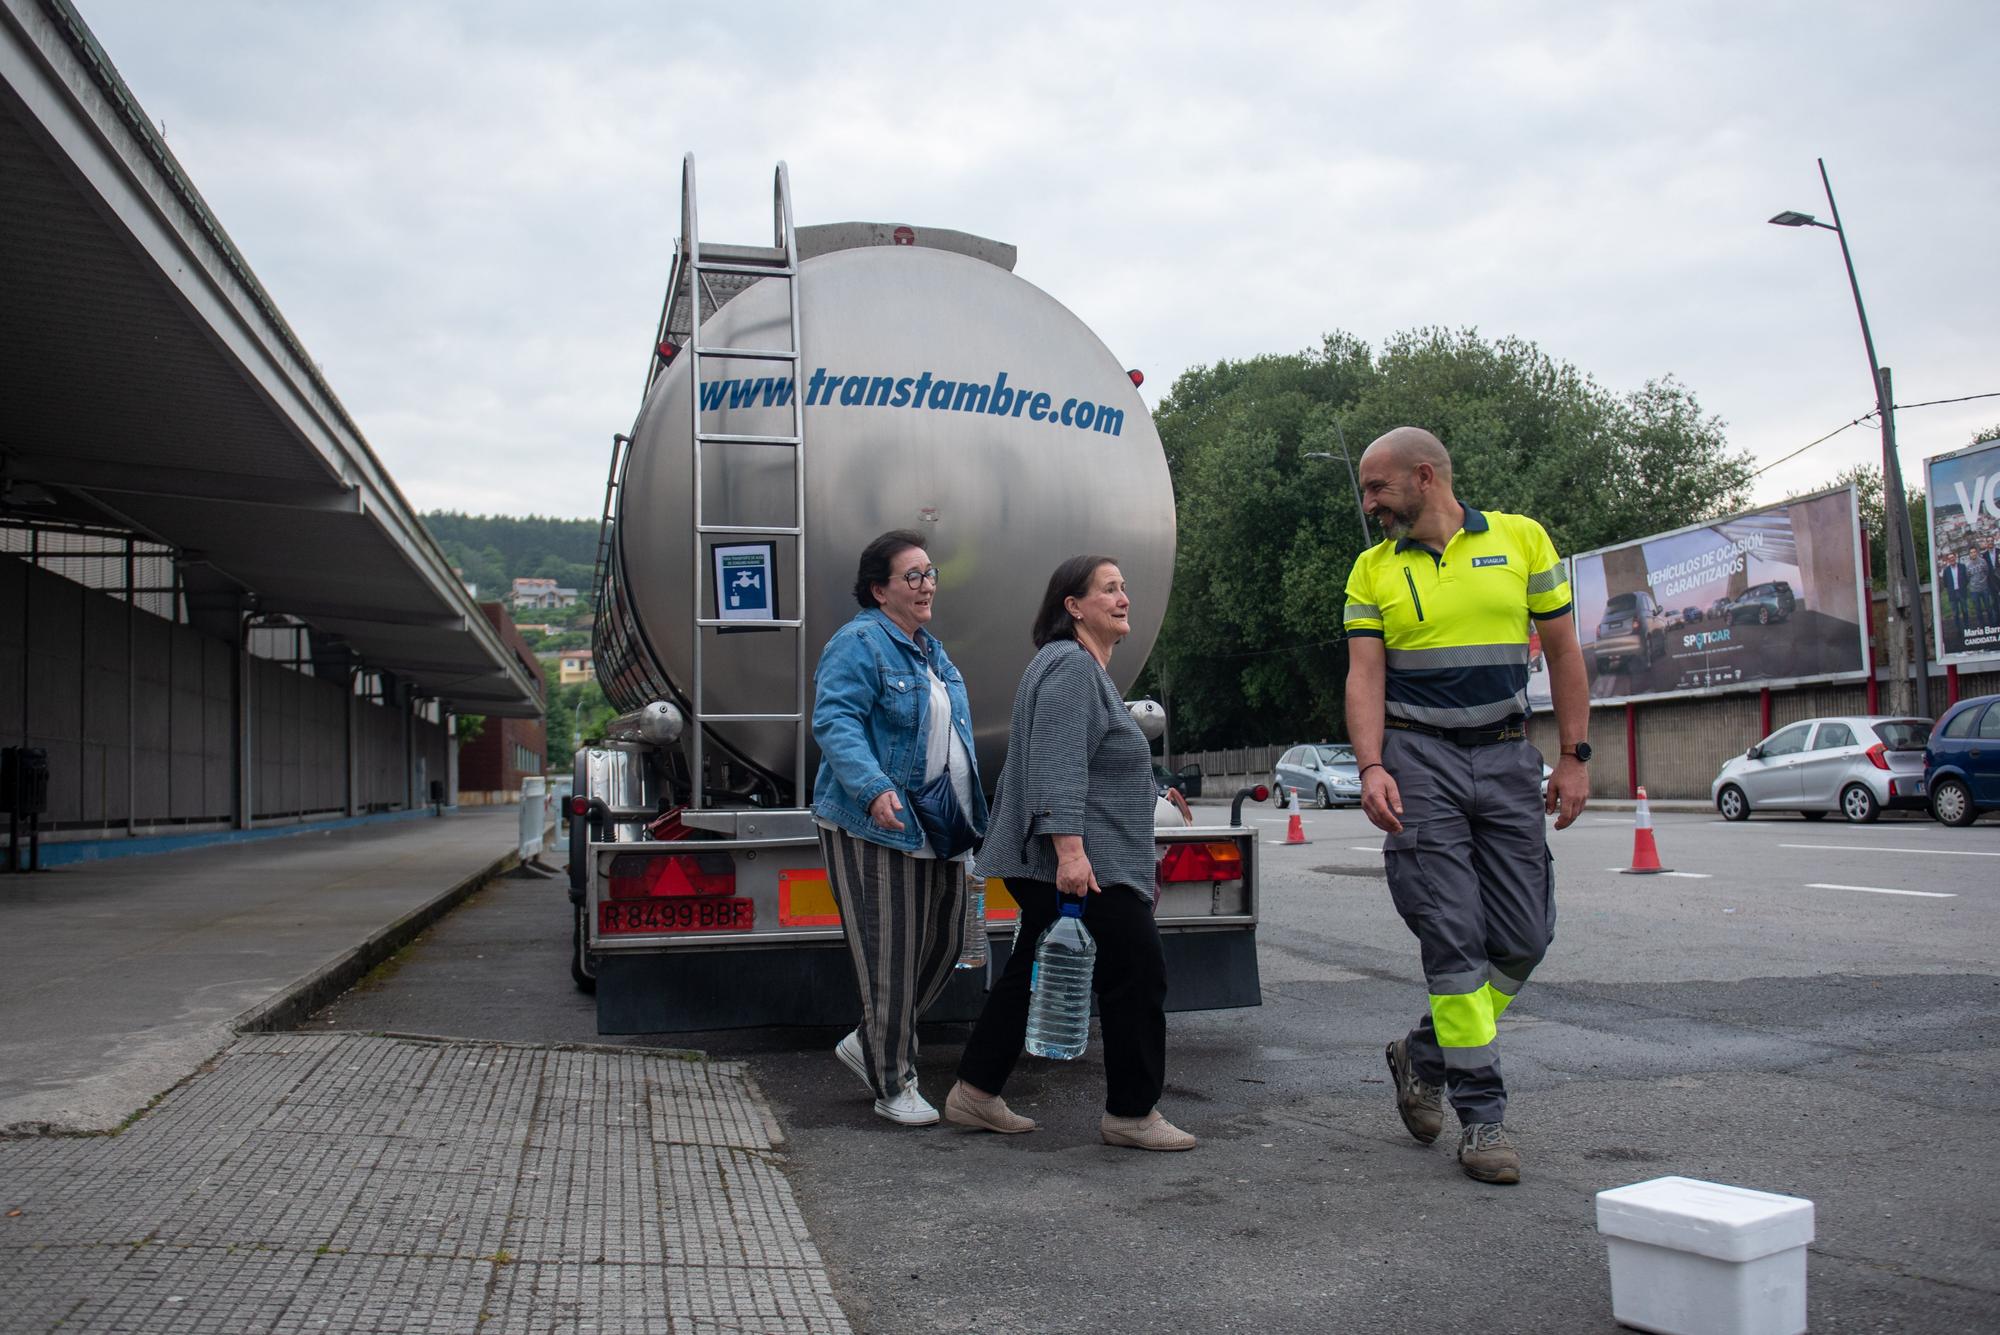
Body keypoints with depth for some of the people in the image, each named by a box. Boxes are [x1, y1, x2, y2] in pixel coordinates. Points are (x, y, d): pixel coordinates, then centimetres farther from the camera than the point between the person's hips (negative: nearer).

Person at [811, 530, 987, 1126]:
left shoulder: (929, 649, 18)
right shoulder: (858, 645, -11)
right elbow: (835, 722, -23)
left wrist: (971, 812, 26)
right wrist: (873, 789, -37)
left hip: (936, 830, 9)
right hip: (875, 829, -9)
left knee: (944, 943, 12)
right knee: (890, 954, -2)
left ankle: (868, 1043, 30)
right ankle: (893, 1084, 12)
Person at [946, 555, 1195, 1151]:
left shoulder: (1088, 668, 22)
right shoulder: (1071, 666, -13)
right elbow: (1056, 766, -23)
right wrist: (1070, 849, -29)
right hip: (1081, 864, -11)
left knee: (1031, 972, 14)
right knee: (1139, 971, -4)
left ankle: (976, 1093, 20)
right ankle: (1132, 1113, 5)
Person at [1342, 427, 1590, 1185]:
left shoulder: (1521, 540, 5)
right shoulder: (1373, 571, 6)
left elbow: (1562, 650, 8)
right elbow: (1365, 675, -1)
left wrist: (1574, 757, 3)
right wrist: (1371, 768, -16)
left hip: (1507, 758, 2)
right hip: (1420, 760, -1)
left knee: (1525, 936, 2)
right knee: (1454, 938, -6)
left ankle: (1423, 1055, 23)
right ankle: (1482, 1115, 4)